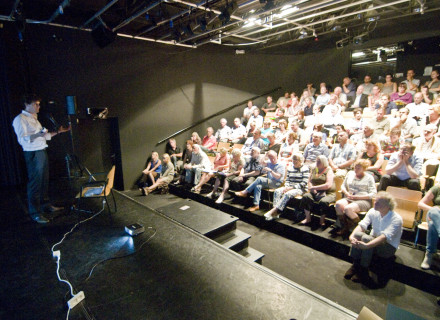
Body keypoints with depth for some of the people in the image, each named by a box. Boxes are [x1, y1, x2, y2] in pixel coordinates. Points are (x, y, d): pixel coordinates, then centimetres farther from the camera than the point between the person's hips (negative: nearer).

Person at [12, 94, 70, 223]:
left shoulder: (34, 118, 19)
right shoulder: (20, 119, -9)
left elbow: (44, 136, 24)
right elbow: (22, 139, -19)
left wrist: (58, 132, 19)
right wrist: (39, 134, -30)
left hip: (42, 152, 9)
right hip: (33, 154, -9)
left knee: (44, 181, 15)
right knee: (34, 183, -5)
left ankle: (46, 205, 28)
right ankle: (35, 213, 3)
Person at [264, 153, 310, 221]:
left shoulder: (305, 169, -3)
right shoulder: (290, 168, 16)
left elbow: (304, 183, -12)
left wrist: (292, 187, -18)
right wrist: (286, 187, -7)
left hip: (301, 189, -6)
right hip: (289, 187, 6)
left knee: (287, 194, -34)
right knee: (277, 191, -21)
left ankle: (274, 210, -34)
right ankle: (275, 213, -31)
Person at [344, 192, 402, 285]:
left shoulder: (396, 219, -21)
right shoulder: (373, 212, -6)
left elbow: (385, 237, -35)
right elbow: (362, 225, -15)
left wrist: (367, 245, -48)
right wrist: (352, 235, -36)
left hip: (389, 247, -5)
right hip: (374, 240, 5)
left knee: (366, 238, -34)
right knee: (357, 234, -27)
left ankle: (363, 272, -18)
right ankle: (355, 266, -15)